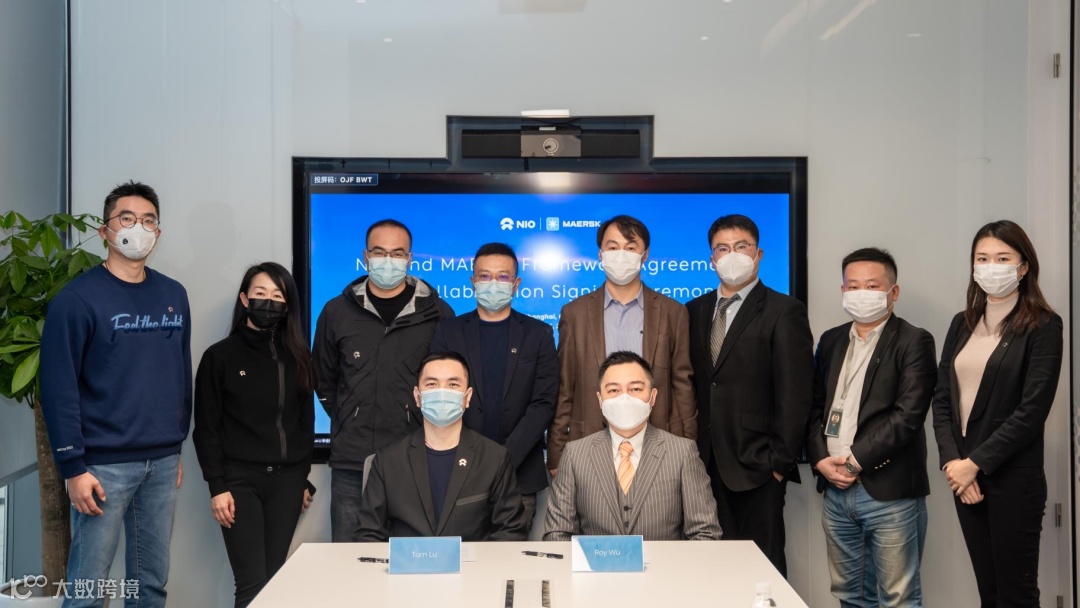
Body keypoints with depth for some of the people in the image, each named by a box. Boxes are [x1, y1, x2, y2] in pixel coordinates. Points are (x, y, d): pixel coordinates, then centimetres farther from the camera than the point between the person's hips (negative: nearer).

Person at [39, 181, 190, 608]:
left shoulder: (174, 296, 8)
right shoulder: (78, 298, -8)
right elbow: (59, 387, -11)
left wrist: (176, 446, 14)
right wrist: (73, 467, -14)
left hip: (162, 463, 5)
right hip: (104, 463, -5)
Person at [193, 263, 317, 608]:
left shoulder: (297, 358, 10)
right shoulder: (220, 356, 0)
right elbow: (206, 429, -2)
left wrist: (303, 479, 11)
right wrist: (217, 487, -8)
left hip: (286, 479, 3)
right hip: (240, 478, -3)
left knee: (275, 579, 4)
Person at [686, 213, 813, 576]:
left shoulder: (784, 312, -4)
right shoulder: (696, 310, 12)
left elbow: (794, 397, -8)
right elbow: (691, 383, 11)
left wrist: (779, 463, -12)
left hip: (755, 467, -4)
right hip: (705, 464, 5)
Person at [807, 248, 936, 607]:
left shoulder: (914, 342, -4)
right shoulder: (831, 341, 14)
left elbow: (907, 416, -14)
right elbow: (815, 407, 12)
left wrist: (855, 460, -15)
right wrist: (821, 460, -3)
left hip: (890, 494, -5)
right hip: (836, 489, 6)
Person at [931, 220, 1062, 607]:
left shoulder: (1043, 326, -6)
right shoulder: (962, 323, 11)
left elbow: (1032, 411, -13)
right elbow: (942, 398, 6)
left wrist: (975, 464, -13)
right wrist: (952, 462, -7)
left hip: (1014, 478, -5)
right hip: (964, 476, 5)